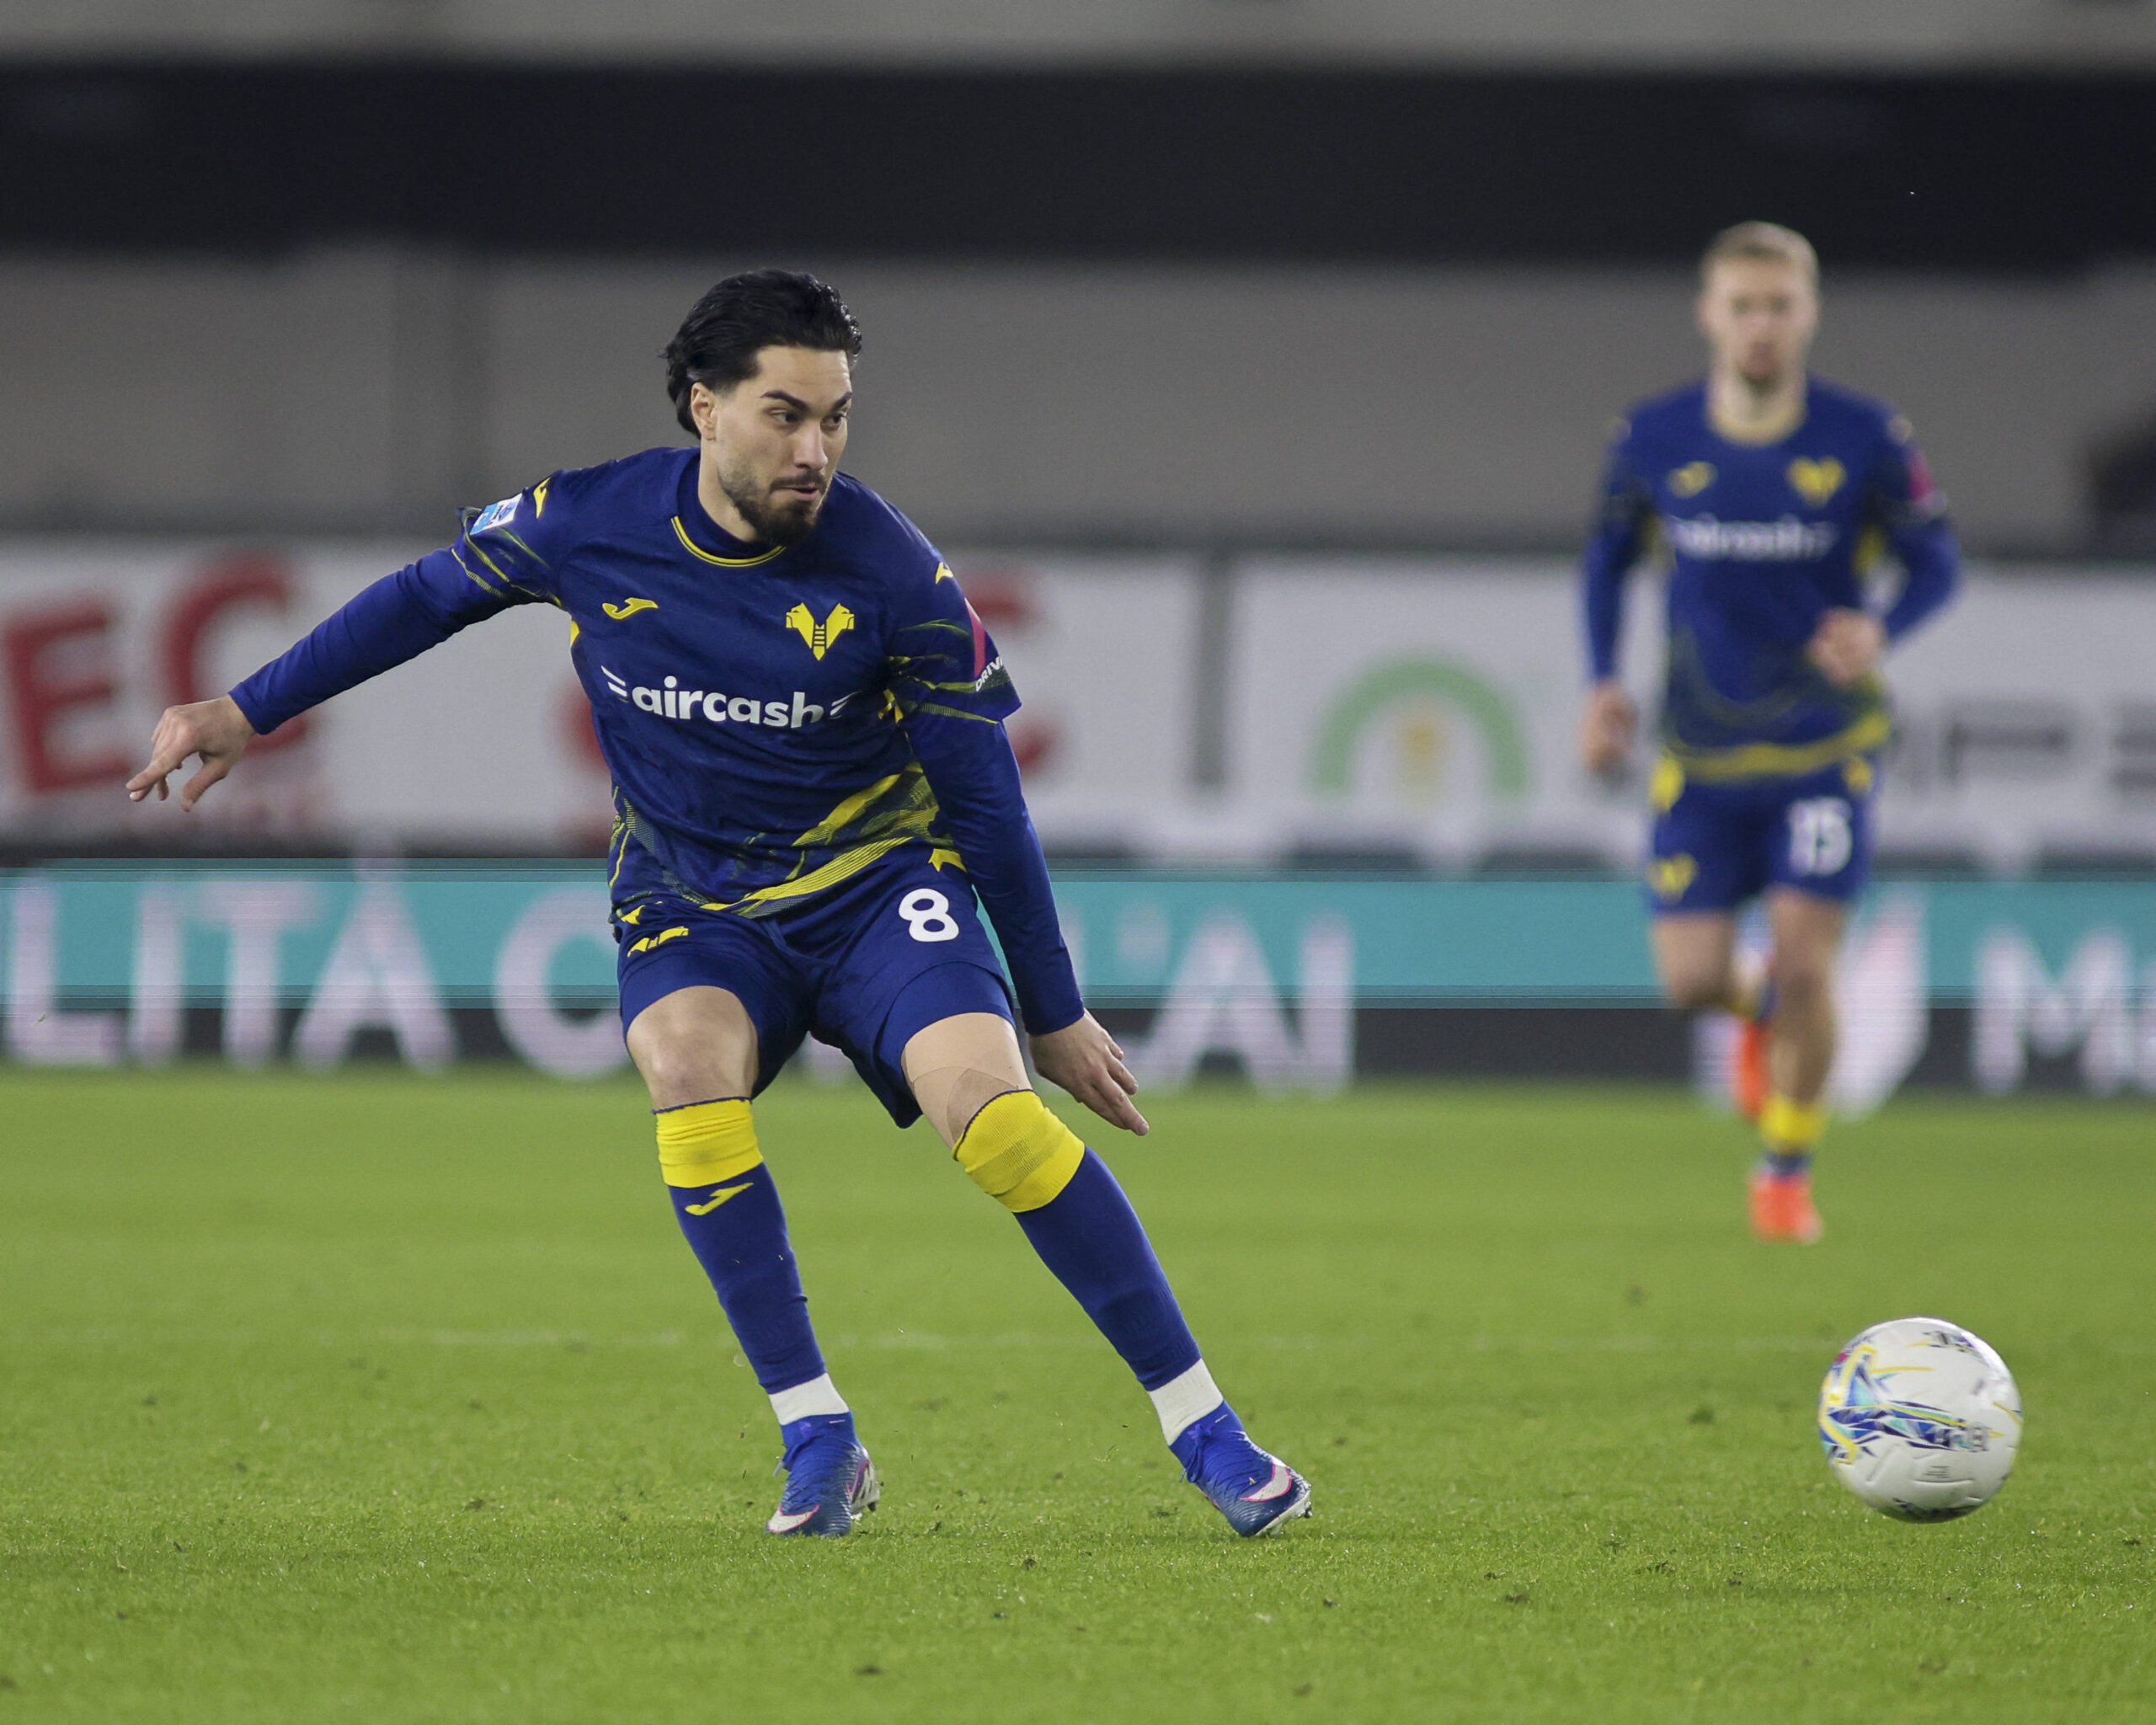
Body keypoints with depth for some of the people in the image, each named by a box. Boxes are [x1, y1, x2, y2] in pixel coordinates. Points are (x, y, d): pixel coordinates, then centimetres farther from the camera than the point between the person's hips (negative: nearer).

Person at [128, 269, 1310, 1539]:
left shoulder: (892, 574, -17)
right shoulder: (585, 526, -12)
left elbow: (985, 798, -8)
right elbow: (427, 597, 9)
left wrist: (1056, 1012, -2)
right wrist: (250, 712, 11)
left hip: (876, 884, -2)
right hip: (690, 901, 2)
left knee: (987, 1105, -26)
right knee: (687, 1064, -31)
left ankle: (1204, 1428, -15)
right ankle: (818, 1436, -22)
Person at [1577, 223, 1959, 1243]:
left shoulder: (1865, 440, -9)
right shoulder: (1652, 441, -4)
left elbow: (1937, 562, 0)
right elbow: (1608, 561, 12)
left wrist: (1880, 631, -22)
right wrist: (1603, 684, 0)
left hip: (1827, 747, -2)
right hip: (1702, 754, 2)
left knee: (1804, 961, -11)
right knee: (1690, 977, -5)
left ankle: (1788, 1170, 12)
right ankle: (1760, 1011, 35)